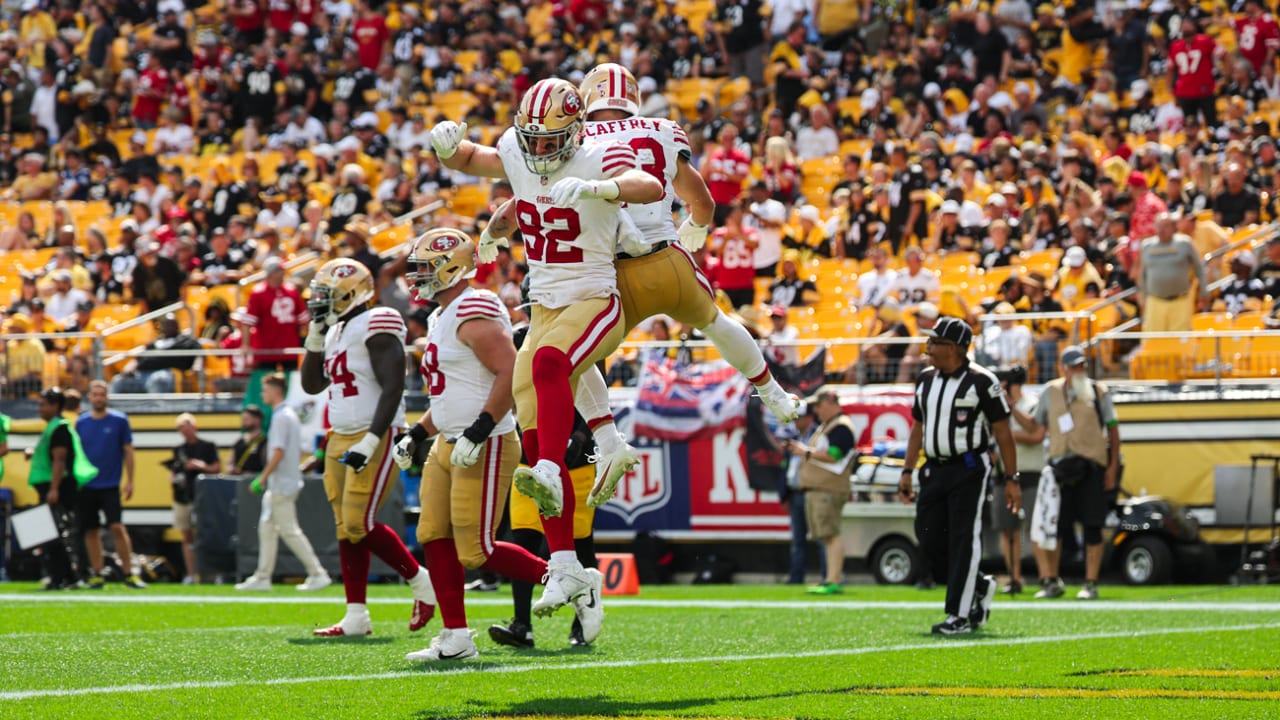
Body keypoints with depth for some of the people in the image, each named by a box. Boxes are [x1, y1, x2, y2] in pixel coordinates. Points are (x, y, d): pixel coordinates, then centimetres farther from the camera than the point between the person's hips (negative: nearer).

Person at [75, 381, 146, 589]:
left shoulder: (119, 420, 0)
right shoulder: (81, 422, 7)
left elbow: (128, 451, 3)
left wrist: (129, 481, -3)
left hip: (110, 485, -3)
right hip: (86, 485, 3)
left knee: (117, 527, -12)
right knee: (91, 531, 4)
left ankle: (129, 574, -7)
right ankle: (97, 575, 12)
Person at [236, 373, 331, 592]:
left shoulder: (281, 417, -15)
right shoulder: (291, 415, 15)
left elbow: (278, 453, -22)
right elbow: (298, 452, 20)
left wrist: (262, 478, -17)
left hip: (282, 484, -11)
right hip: (279, 485, 11)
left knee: (289, 531, -9)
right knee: (266, 528, 13)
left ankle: (318, 574, -9)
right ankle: (263, 577, 14)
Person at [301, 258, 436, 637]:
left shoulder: (375, 327, -13)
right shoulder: (336, 332, 15)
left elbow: (392, 389, -19)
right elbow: (311, 385, 21)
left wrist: (370, 442, -24)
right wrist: (315, 338, 8)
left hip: (374, 437, -9)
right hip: (341, 438, 9)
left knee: (360, 524, -14)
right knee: (346, 529, 6)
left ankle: (422, 581, 3)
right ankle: (356, 616, 8)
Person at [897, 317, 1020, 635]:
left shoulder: (981, 381, -9)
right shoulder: (927, 380, 11)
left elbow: (1002, 431, -6)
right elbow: (918, 428, 19)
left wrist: (1012, 479, -8)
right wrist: (907, 471, 13)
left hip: (968, 469, -7)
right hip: (934, 470, 7)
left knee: (963, 542, -7)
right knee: (930, 542, 3)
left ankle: (959, 615, -4)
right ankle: (978, 587, 23)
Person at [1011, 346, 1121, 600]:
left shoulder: (1098, 392, 4)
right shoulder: (1051, 392, 9)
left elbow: (1112, 429, 5)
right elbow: (1034, 424, 14)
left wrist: (1113, 467, -1)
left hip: (1092, 467, -2)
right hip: (1060, 465, 2)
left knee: (1092, 528, -1)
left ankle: (1090, 584, 6)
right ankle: (1052, 582, 14)